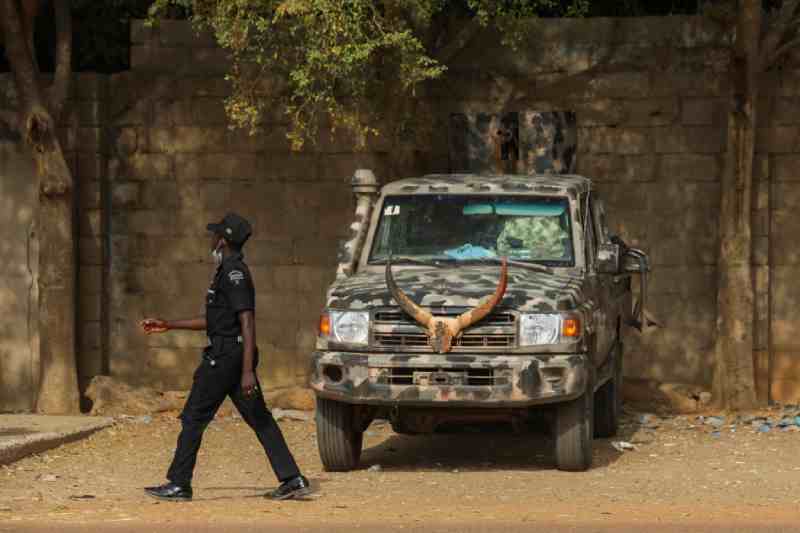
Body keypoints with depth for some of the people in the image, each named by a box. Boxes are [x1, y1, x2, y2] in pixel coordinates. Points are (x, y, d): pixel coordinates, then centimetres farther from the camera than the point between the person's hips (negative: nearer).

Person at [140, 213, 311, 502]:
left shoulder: (233, 273, -15)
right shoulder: (230, 270, 18)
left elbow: (247, 321, -22)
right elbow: (213, 320, 26)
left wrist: (247, 371, -27)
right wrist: (168, 325, 28)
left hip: (225, 357, -10)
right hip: (234, 357, 10)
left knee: (193, 418, -2)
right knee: (259, 418, 7)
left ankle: (178, 484, 3)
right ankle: (293, 480, 2)